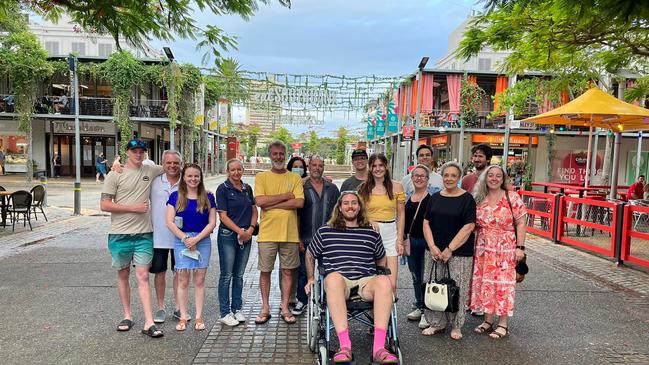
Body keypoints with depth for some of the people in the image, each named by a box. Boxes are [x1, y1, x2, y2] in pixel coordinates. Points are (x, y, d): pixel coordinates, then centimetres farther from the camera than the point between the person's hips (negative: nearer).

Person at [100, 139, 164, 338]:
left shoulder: (150, 171, 6)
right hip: (120, 234, -1)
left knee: (143, 276, -2)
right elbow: (104, 205, -7)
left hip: (144, 234, 1)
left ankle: (149, 323, -3)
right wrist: (133, 207, -13)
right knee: (123, 274, 13)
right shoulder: (115, 175, -2)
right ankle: (127, 316, 28)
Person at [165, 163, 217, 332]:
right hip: (181, 240, 0)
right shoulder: (176, 196, 3)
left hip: (203, 241, 1)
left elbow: (212, 222, 0)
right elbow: (169, 222, -2)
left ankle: (199, 317, 15)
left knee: (199, 281, 5)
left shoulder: (208, 197, 4)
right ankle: (183, 317, 14)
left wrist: (197, 238, -11)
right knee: (183, 281, 3)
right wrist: (185, 238, -11)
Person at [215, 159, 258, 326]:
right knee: (226, 275, 1)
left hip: (246, 236, 5)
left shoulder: (247, 188, 10)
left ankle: (237, 309, 24)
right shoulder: (223, 189, -6)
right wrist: (240, 231, -13)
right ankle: (225, 313, 11)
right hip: (228, 236, -5)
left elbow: (254, 210, 12)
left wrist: (250, 229, -3)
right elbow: (223, 216, -10)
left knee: (239, 275, 13)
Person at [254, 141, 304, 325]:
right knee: (265, 270, 6)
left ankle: (285, 308, 21)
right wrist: (286, 196, -10)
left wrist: (272, 204, -12)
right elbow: (260, 201, -11)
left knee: (288, 270, 8)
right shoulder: (261, 177, 5)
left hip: (290, 233, 1)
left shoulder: (295, 178, 6)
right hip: (267, 232, -1)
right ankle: (265, 308, 21)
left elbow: (300, 202, -8)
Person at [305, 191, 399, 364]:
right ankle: (345, 346, -41)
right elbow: (310, 255, 29)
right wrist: (311, 279, 23)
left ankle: (378, 348, -36)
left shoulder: (372, 234, 19)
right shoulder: (324, 232, 16)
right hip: (338, 281, -1)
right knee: (333, 276, -39)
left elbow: (381, 259, 31)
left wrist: (379, 284, 22)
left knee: (384, 280, -33)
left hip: (366, 281, 2)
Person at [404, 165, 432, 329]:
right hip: (411, 241, 6)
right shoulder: (408, 197, 11)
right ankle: (419, 308, 29)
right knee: (416, 277, 15)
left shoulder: (432, 197, -8)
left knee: (426, 277, -3)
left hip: (426, 241, -6)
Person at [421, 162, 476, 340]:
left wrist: (449, 249, -14)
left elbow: (468, 227, -11)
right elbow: (426, 223, 7)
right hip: (436, 252, 4)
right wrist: (433, 247, -6)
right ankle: (437, 323, 21)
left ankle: (456, 326, 19)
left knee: (456, 291, 1)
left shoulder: (467, 199, -4)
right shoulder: (435, 198, 9)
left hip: (460, 254, -4)